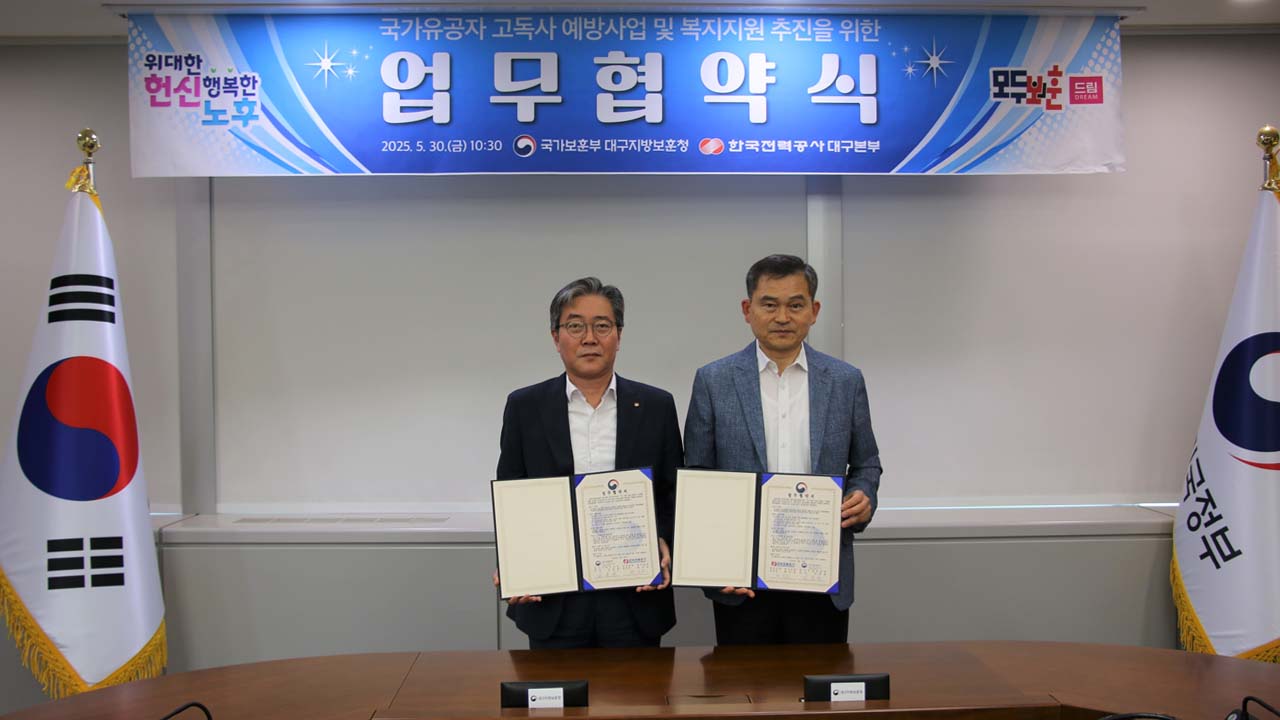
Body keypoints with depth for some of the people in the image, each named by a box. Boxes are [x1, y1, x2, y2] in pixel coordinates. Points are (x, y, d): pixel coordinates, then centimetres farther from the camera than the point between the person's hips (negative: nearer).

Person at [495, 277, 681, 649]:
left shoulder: (656, 406, 4)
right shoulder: (524, 406, 3)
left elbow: (675, 496, 7)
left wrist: (663, 545, -11)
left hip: (636, 599, 1)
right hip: (552, 604, 0)